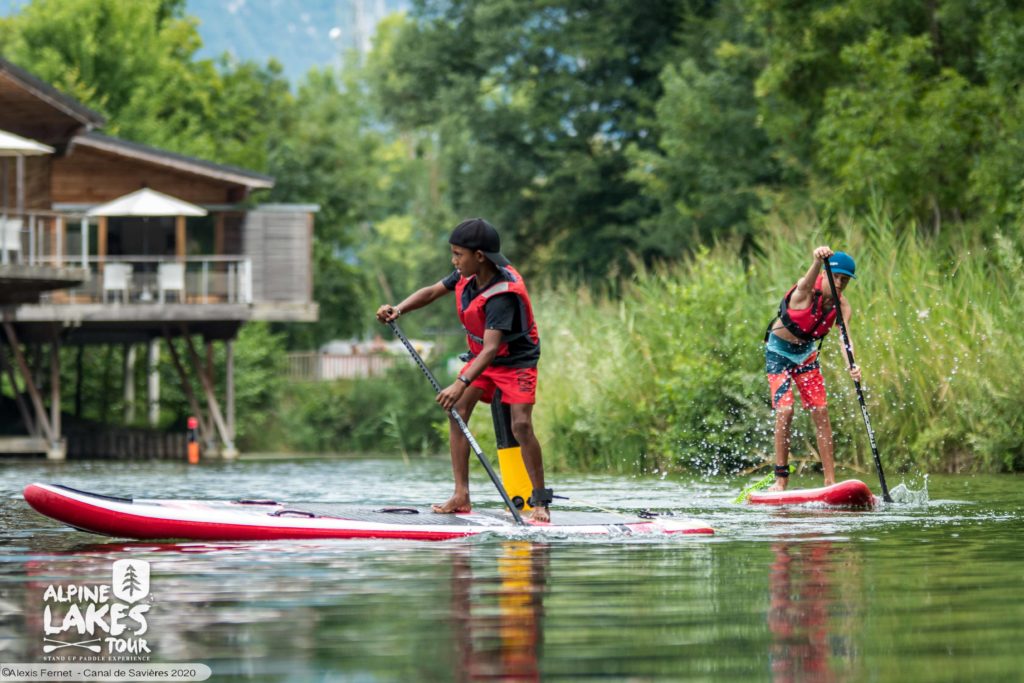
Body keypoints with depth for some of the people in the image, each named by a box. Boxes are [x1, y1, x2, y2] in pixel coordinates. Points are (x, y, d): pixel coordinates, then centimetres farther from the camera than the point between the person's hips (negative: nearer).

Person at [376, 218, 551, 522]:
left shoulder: (504, 293, -33)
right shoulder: (469, 275, -10)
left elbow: (491, 348, -41)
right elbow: (432, 292, 4)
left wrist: (461, 384, -50)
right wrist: (398, 309, -14)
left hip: (516, 361, -8)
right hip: (480, 357, 8)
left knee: (521, 424, -20)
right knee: (457, 410, -8)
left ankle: (541, 502, -9)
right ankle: (461, 495, -6)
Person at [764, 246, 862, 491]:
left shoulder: (841, 305, -10)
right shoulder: (807, 289, -24)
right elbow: (810, 278, -49)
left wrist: (851, 364, -45)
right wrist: (818, 260, -73)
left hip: (806, 353, 5)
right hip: (779, 351, -5)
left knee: (820, 411, -2)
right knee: (785, 409, -16)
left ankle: (830, 480, 1)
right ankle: (781, 479, -10)